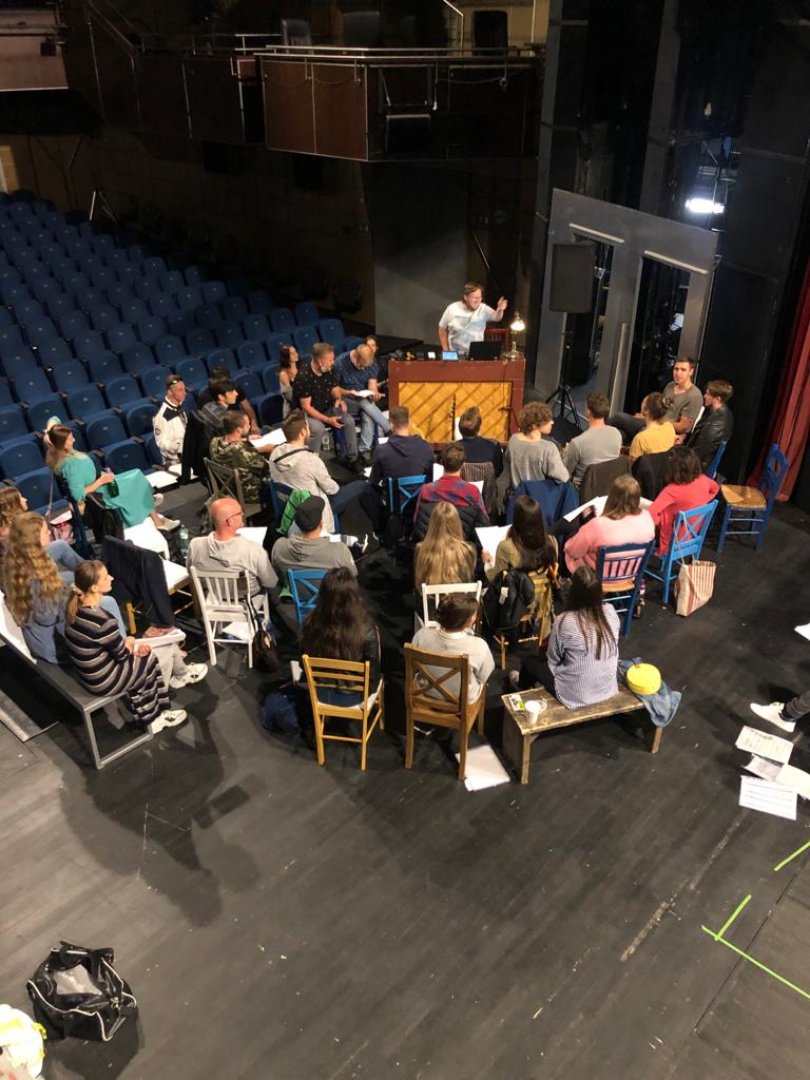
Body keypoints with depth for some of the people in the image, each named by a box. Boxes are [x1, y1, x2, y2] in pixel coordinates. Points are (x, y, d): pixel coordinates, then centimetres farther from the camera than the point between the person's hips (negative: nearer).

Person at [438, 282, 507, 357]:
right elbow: (442, 329, 6)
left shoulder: (483, 309, -2)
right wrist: (446, 351, 2)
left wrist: (500, 310, -41)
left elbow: (496, 318, -19)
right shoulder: (452, 309, -2)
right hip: (455, 354, -1)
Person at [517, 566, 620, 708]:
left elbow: (552, 661, -9)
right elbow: (613, 652, 6)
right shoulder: (611, 612, -12)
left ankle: (523, 690, 51)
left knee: (530, 662, 20)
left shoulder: (565, 622, -26)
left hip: (576, 696, -5)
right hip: (608, 690, 5)